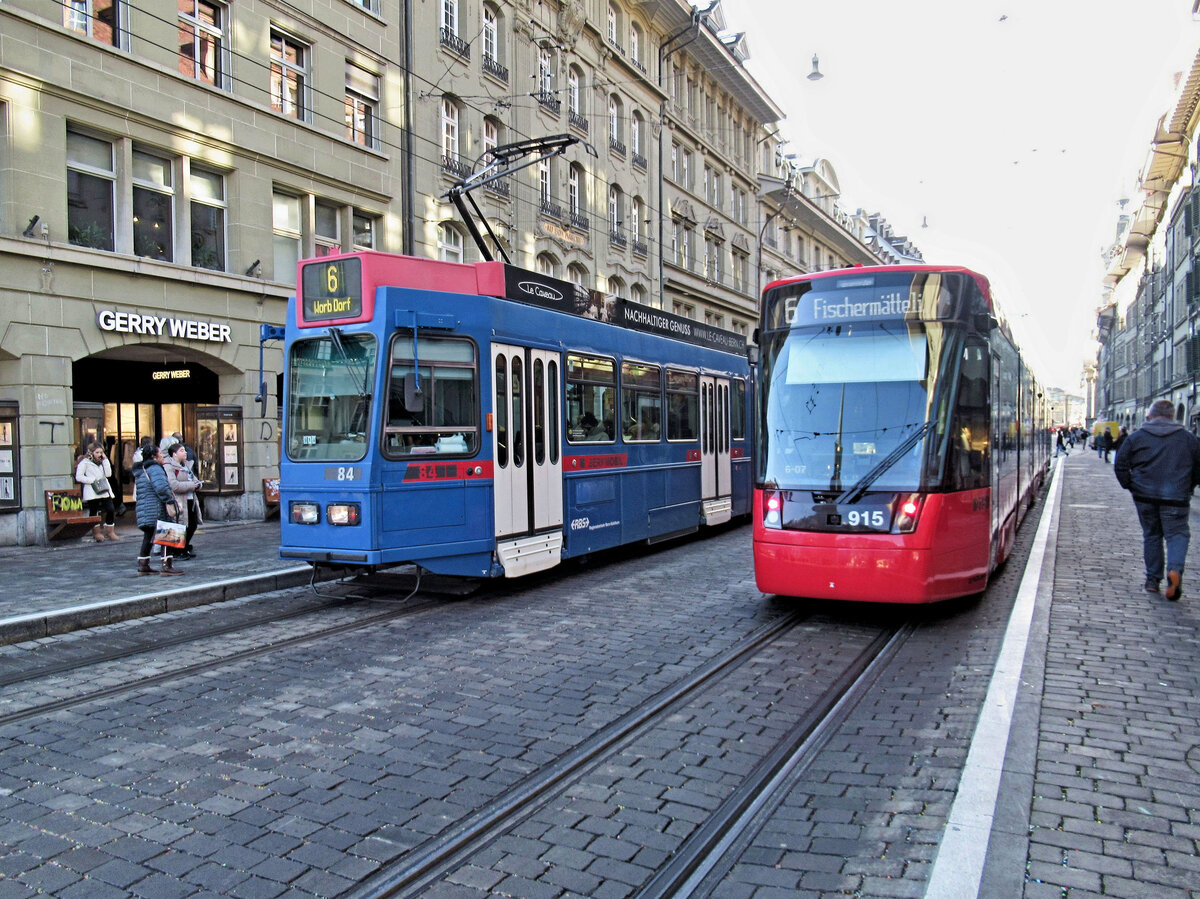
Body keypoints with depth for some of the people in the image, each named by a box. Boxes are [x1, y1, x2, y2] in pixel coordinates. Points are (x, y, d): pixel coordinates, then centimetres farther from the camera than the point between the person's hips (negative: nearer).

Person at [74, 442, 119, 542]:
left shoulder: (102, 462, 18)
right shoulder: (85, 462, 0)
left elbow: (108, 474, 4)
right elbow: (79, 477, -8)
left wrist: (105, 460, 1)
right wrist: (93, 480, -14)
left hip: (104, 491, 5)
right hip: (92, 492, -5)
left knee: (111, 510, -2)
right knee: (93, 512, 3)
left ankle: (110, 532, 7)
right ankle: (97, 533, 14)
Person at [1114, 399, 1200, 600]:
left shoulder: (1136, 437, 1)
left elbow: (1120, 465, 1)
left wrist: (1130, 486, 11)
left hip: (1145, 496, 1)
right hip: (1176, 498, -1)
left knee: (1151, 535, 14)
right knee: (1177, 534, 4)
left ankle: (1153, 579, 18)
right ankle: (1175, 569, -22)